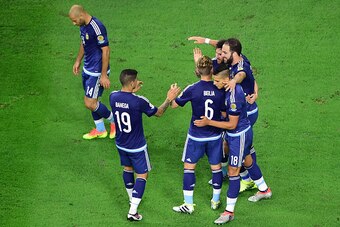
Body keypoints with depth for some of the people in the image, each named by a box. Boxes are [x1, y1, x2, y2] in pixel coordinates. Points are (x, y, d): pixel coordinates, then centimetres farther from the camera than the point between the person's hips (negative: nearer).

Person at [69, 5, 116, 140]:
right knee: (92, 101, 16)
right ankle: (100, 130, 31)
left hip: (97, 72, -9)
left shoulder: (97, 28, -26)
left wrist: (104, 75, -22)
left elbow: (106, 51, -23)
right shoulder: (83, 26, 2)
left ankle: (114, 120, 15)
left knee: (90, 103, -7)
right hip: (87, 69, 9)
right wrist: (78, 61, 25)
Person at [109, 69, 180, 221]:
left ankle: (132, 199, 46)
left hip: (121, 144, 6)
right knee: (142, 175, 7)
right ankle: (133, 211, 2)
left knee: (127, 169, 27)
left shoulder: (113, 96, -13)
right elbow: (158, 113, -11)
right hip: (137, 146, -6)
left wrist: (132, 91, 21)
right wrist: (169, 99, -2)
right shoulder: (139, 101, -27)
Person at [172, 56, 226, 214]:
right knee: (216, 167, 16)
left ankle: (188, 204, 12)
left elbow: (174, 105, -4)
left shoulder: (192, 90, -17)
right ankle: (215, 201, 28)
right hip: (215, 136, 2)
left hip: (196, 136, -2)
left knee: (189, 167, 10)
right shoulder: (220, 90, -10)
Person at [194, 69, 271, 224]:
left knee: (233, 171, -4)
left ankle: (229, 212, 2)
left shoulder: (234, 97, -32)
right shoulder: (234, 87, -3)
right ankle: (264, 190, 50)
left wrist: (208, 122, -26)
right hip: (244, 131, 10)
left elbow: (232, 125, -26)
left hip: (239, 136, -10)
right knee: (247, 161, 28)